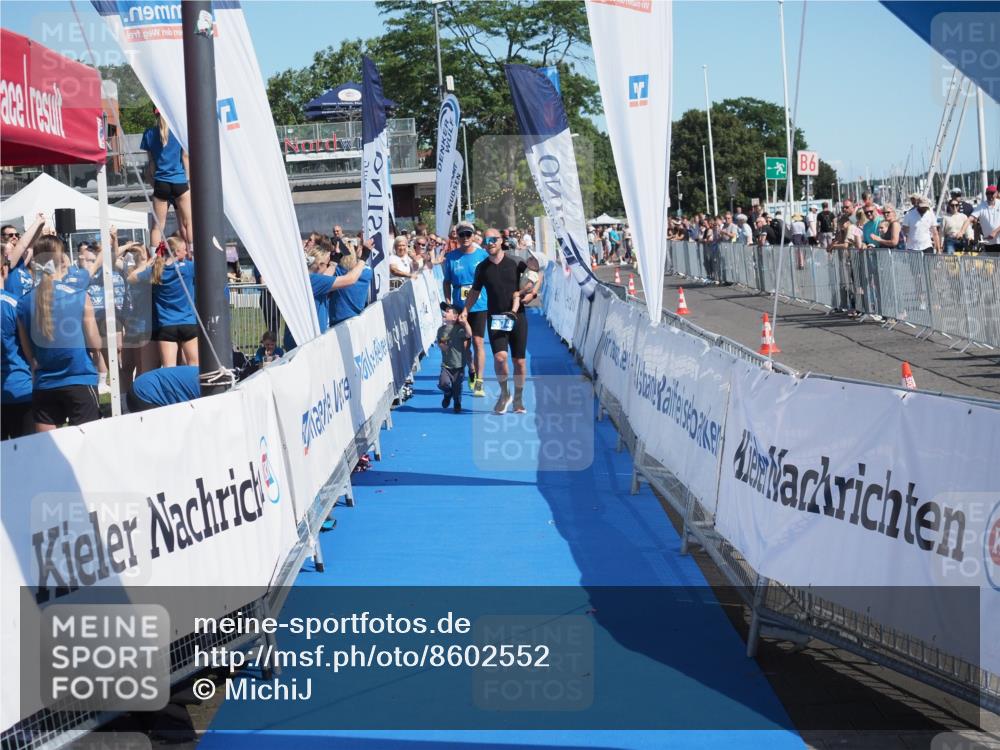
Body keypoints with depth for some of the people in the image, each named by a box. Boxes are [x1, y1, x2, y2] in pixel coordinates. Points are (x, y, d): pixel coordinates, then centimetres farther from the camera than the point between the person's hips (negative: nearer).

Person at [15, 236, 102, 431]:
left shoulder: (24, 303, -1)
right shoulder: (79, 296, -10)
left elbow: (28, 353, 7)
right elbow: (95, 344, -1)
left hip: (43, 387, 3)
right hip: (80, 383, -3)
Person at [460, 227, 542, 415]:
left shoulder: (515, 262, -1)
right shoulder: (482, 268, 4)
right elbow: (475, 291, 15)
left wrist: (532, 293, -7)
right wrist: (465, 311, 4)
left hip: (517, 317, 0)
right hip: (495, 319, 0)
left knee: (519, 361, 3)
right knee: (500, 356, -19)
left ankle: (518, 400, 19)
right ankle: (504, 393, 4)